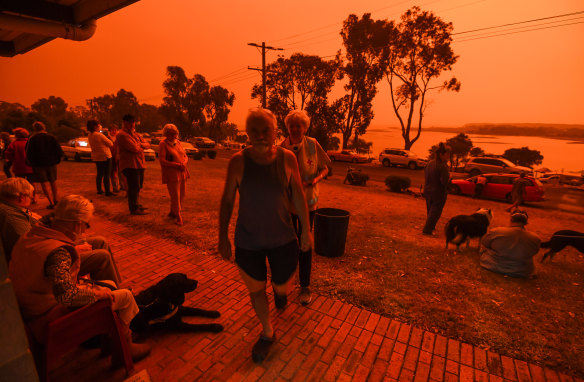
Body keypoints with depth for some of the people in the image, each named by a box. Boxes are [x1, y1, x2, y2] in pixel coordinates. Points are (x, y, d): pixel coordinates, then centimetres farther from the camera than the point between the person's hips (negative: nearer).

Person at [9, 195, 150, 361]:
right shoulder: (59, 253, -32)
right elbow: (66, 295, -37)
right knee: (125, 296, -6)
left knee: (109, 286, 19)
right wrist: (97, 293, -19)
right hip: (52, 318, -9)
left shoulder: (29, 236, -2)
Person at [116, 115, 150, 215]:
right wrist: (141, 147, 1)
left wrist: (141, 144, -7)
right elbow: (134, 148, -20)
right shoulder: (122, 135, -10)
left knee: (138, 186, 17)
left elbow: (147, 144, 13)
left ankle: (135, 204, 31)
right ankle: (134, 209, 3)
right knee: (134, 187, -6)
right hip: (130, 165, -9)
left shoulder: (135, 134, 21)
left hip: (140, 164, 9)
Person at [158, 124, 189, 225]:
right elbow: (162, 161, -13)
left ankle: (172, 212, 29)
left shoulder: (178, 142, 14)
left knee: (182, 195, 10)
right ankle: (178, 216, 10)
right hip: (171, 174, -7)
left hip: (182, 173, 7)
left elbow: (185, 156, 17)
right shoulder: (163, 144, -6)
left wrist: (184, 163, -6)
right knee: (175, 196, -5)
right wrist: (177, 165, -19)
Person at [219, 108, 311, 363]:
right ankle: (267, 332, 44)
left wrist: (306, 229, 3)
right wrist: (222, 237, 0)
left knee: (282, 285, 18)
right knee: (256, 290, 15)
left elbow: (298, 195, -2)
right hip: (247, 242, 0)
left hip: (283, 239, 1)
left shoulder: (287, 158, -11)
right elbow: (227, 200, -4)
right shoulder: (238, 161, -13)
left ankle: (279, 291, 59)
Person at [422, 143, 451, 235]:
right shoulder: (443, 166, -22)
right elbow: (445, 182, -24)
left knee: (430, 210, 22)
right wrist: (449, 177, -6)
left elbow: (425, 175, 13)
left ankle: (431, 227, 39)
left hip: (428, 191, 8)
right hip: (438, 193, -8)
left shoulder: (430, 163, 2)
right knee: (435, 212, 4)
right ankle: (427, 230, 6)